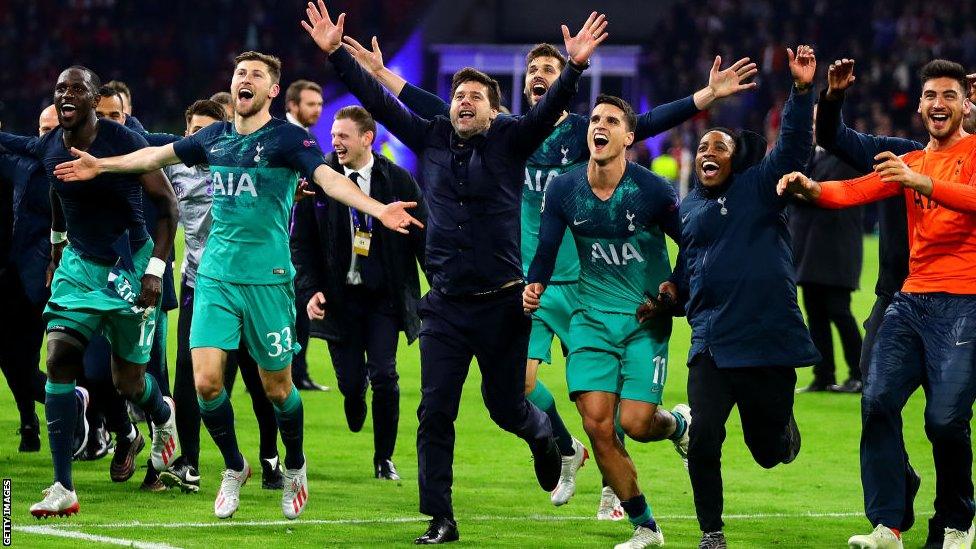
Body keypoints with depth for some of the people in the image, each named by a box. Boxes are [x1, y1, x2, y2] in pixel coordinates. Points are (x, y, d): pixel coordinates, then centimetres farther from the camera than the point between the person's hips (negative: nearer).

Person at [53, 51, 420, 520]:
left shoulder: (287, 138, -6)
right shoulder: (215, 137, 9)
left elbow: (327, 177, -21)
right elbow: (159, 155, 24)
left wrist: (377, 209, -38)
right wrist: (100, 165, 32)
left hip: (268, 279, -4)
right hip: (216, 275, 4)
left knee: (276, 388, 4)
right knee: (206, 381, -7)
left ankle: (295, 469, 30)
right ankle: (234, 468, 17)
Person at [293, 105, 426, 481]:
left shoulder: (399, 181, -1)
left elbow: (423, 238, 3)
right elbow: (301, 242, 2)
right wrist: (310, 290, -10)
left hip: (385, 296, 0)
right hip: (339, 296, 1)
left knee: (384, 376, -11)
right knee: (350, 380, -2)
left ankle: (384, 457, 8)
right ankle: (355, 419, 36)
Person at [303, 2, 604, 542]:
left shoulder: (510, 141, -1)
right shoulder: (430, 138, 6)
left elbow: (549, 108, -16)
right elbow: (378, 101, 4)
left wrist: (574, 67, -32)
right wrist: (335, 53, -3)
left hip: (501, 304, -2)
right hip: (445, 306, 2)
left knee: (505, 406, 9)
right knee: (434, 412, -3)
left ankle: (543, 436, 44)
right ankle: (440, 519, 2)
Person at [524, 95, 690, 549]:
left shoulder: (652, 191, -12)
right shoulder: (563, 190, -3)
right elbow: (546, 252, 3)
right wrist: (534, 287, -15)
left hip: (646, 320, -3)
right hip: (592, 319, 3)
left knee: (635, 422, -13)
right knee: (597, 424, -8)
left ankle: (680, 424, 27)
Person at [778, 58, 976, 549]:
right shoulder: (910, 162, 19)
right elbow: (857, 190, 5)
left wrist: (920, 182, -36)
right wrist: (810, 189, -16)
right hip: (911, 299, 6)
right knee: (878, 399, -6)